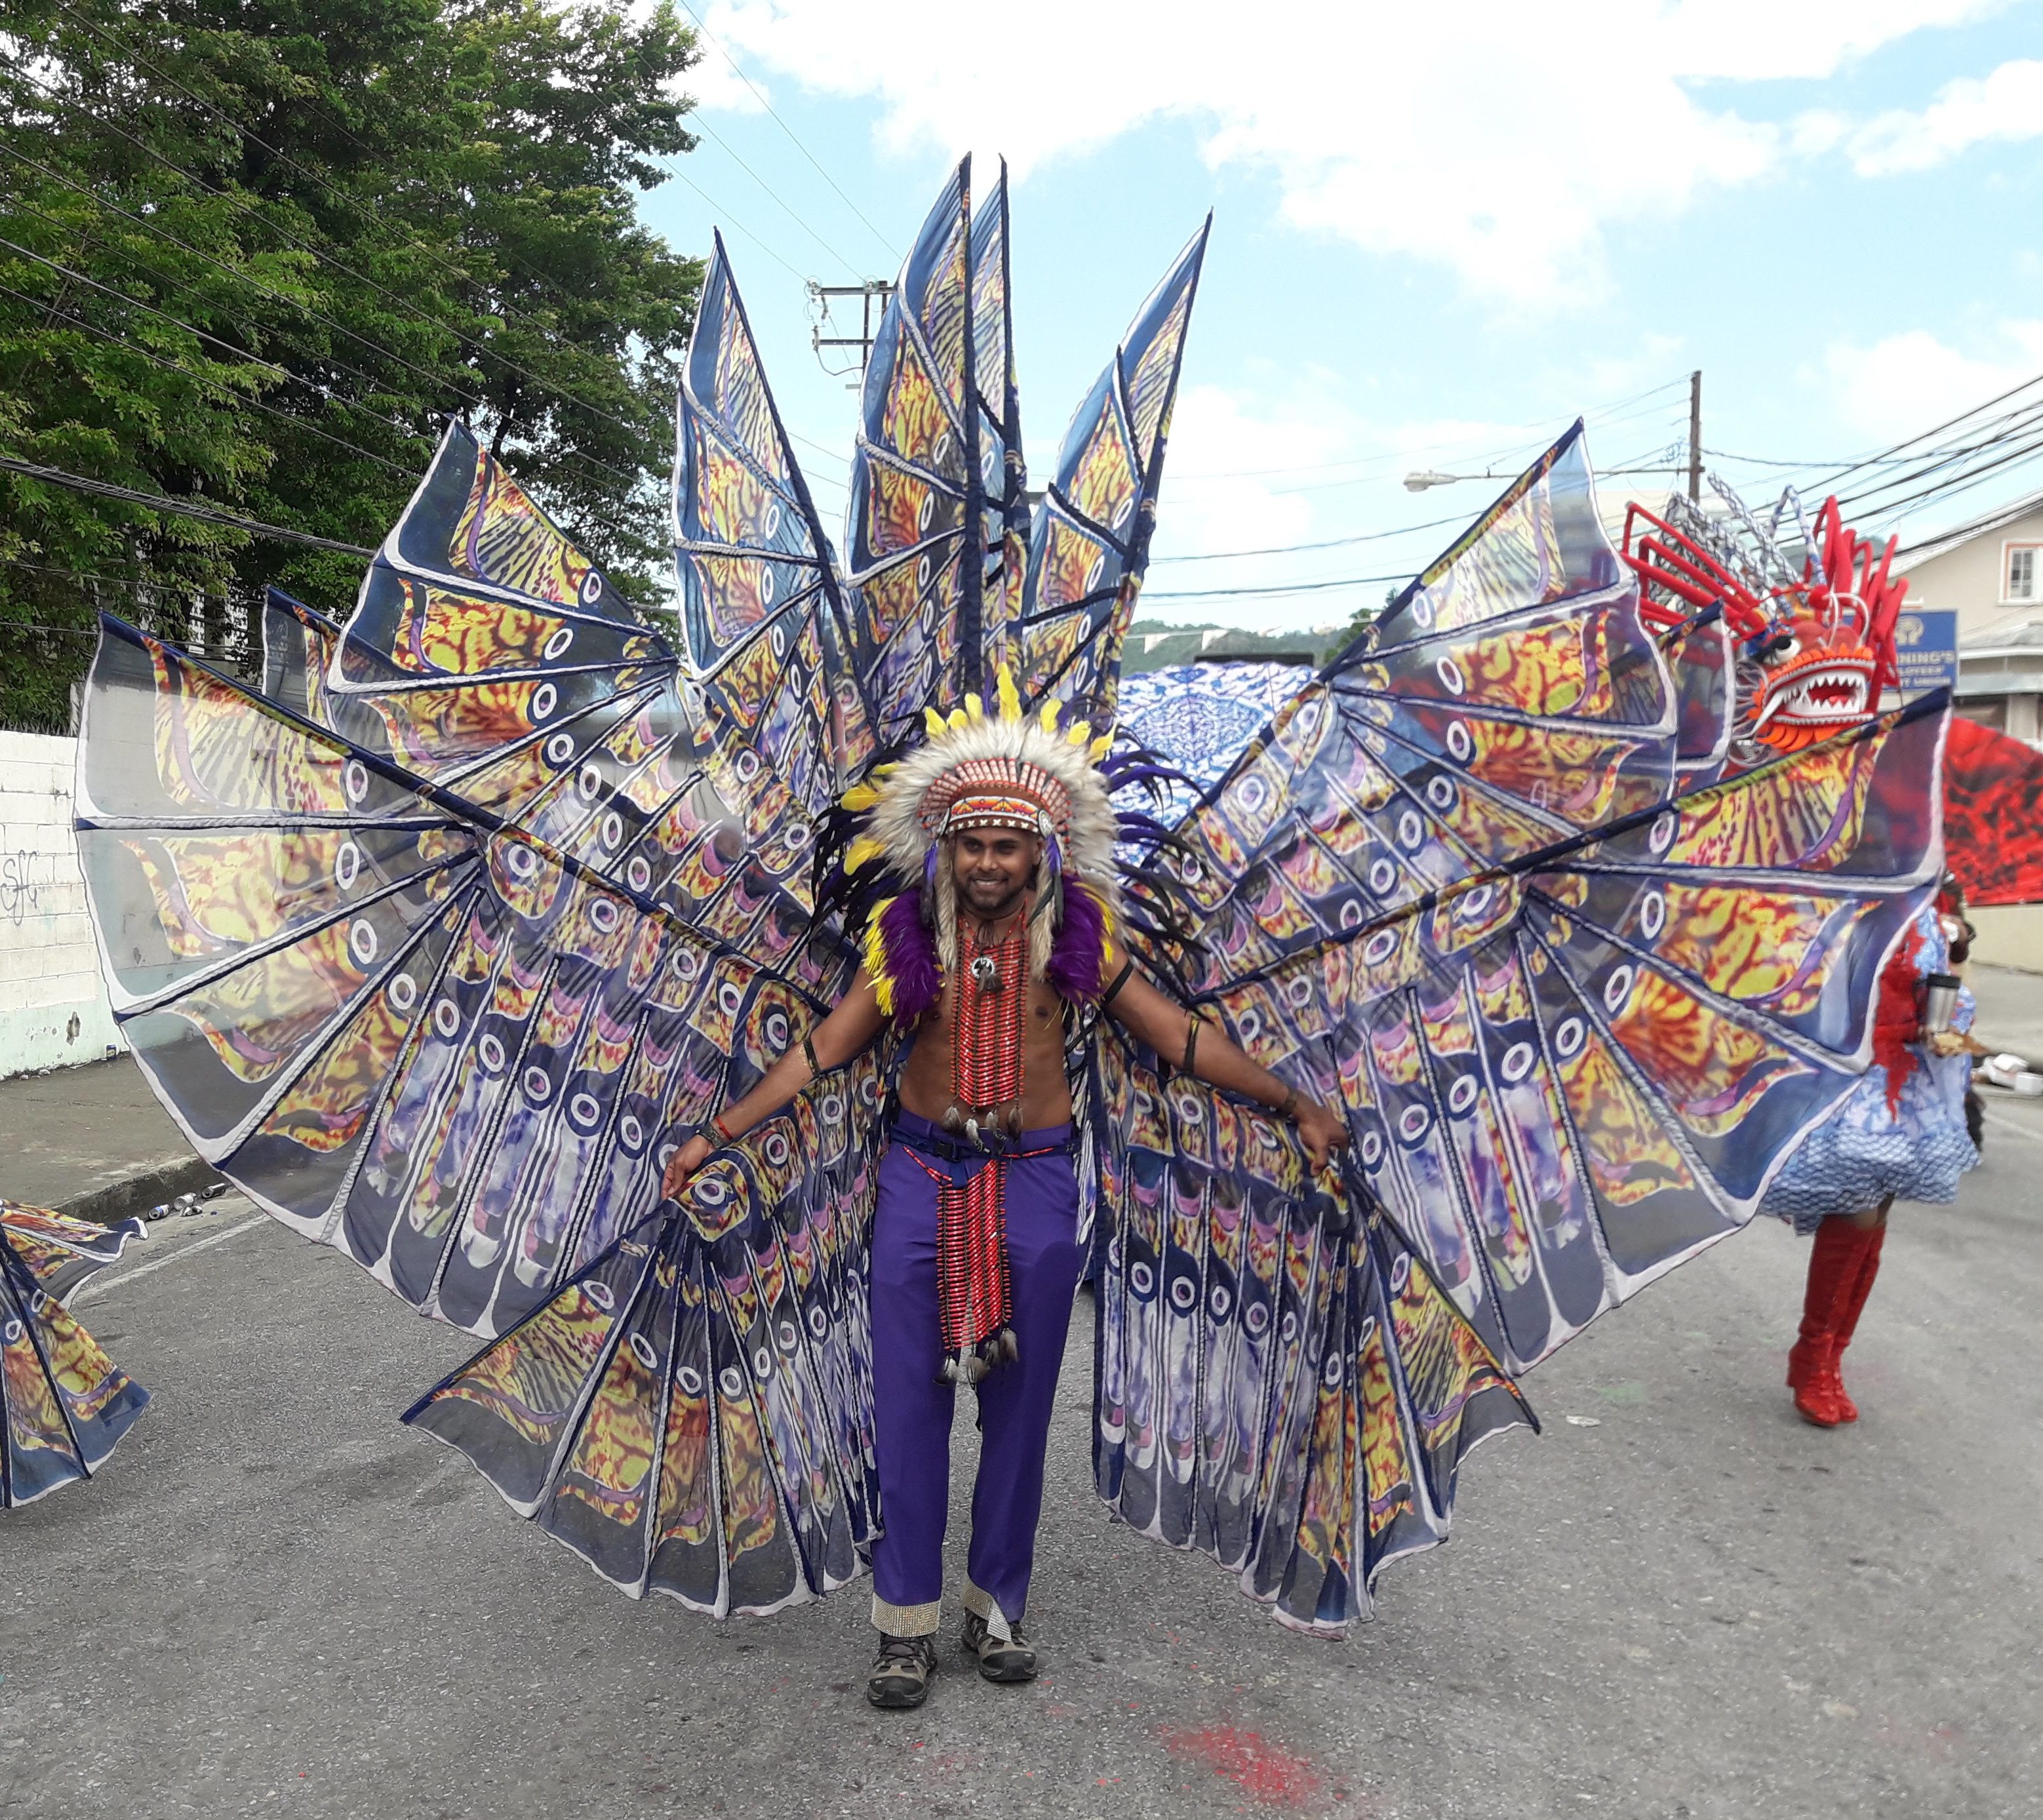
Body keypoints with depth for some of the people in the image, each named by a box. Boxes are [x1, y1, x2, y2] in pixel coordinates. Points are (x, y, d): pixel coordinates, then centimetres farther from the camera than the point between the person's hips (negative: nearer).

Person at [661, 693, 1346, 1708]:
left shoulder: (1075, 935, 0)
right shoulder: (906, 936, 1)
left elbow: (1179, 1036, 6)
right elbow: (823, 1051, 6)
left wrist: (1292, 1105, 6)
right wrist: (719, 1134, 4)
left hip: (1034, 1180, 0)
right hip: (922, 1176, 0)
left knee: (1020, 1402, 7)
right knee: (909, 1400, 3)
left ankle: (999, 1607, 24)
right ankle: (907, 1622, 16)